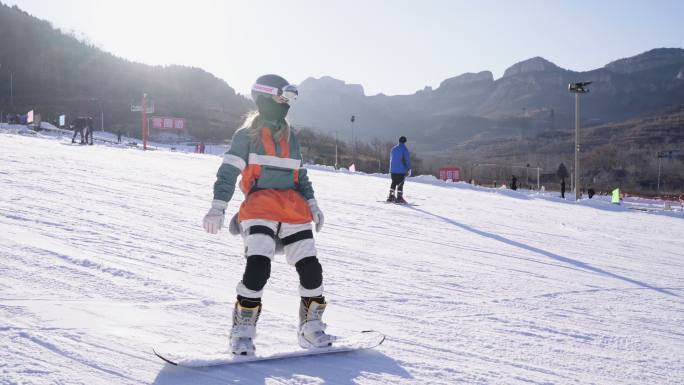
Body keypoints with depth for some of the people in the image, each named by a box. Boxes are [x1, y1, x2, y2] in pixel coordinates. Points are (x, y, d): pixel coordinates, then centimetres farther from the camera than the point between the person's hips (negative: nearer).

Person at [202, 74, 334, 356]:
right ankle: (242, 332, -10)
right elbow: (228, 171, -3)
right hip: (259, 205, -5)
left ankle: (311, 329, 14)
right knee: (258, 266, -23)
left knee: (310, 268, -2)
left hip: (294, 209, 6)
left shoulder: (290, 137, 21)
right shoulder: (246, 134, 4)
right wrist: (218, 206, -14)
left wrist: (311, 204, 17)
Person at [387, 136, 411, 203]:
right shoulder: (404, 149, -9)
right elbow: (407, 160, -10)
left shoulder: (393, 149, 11)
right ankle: (399, 198, -6)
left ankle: (391, 196, 16)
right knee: (400, 184, -3)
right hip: (401, 170, -6)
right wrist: (409, 169, -3)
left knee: (393, 183, 15)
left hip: (393, 170, 6)